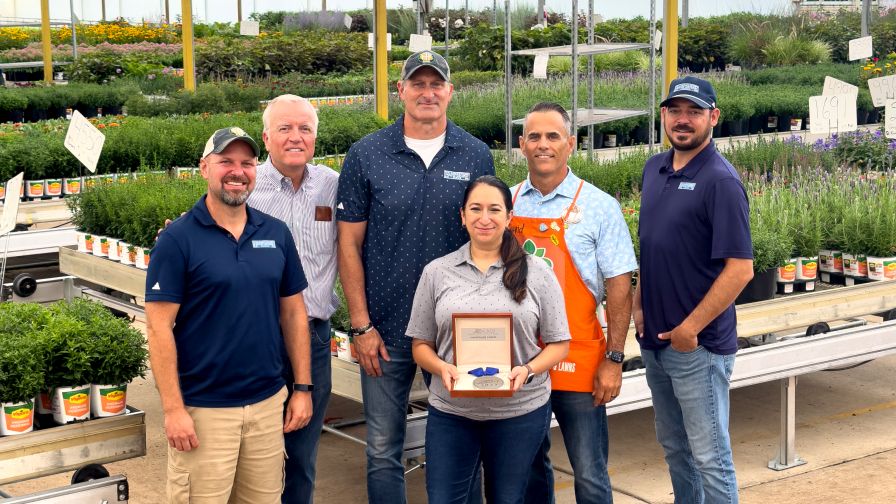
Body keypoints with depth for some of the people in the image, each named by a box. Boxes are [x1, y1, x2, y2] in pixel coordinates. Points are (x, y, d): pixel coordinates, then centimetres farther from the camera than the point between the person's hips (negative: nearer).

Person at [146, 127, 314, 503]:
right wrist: (173, 409, -14)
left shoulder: (276, 233, 6)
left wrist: (302, 387, 7)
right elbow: (159, 328, -10)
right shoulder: (178, 239, -8)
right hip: (203, 409, -4)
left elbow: (293, 313, 12)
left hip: (268, 403, 5)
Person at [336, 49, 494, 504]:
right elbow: (349, 244, -1)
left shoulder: (476, 156, 1)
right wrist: (361, 326, -6)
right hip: (386, 329, -1)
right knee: (383, 450, 8)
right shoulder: (366, 155, -2)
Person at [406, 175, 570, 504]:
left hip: (520, 412, 0)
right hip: (450, 413, 1)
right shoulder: (437, 272, 5)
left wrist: (528, 370, -16)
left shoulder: (536, 273, 2)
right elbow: (421, 346, 7)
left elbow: (558, 344, 3)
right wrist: (442, 368, -15)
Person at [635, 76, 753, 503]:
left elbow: (740, 269, -19)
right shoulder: (655, 169, 8)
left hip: (697, 345, -7)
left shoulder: (720, 181, -15)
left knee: (709, 456, 1)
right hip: (654, 340, 7)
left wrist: (690, 328, -17)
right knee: (673, 447, 18)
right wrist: (638, 302, 7)